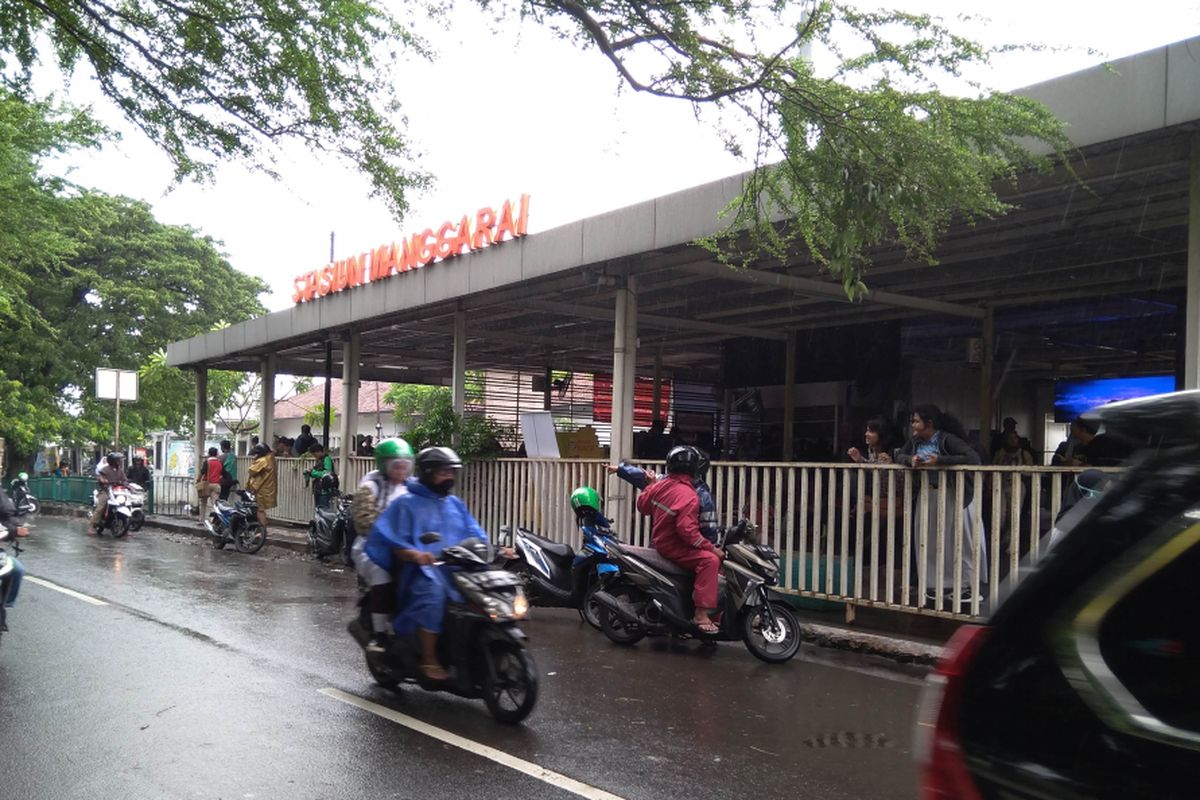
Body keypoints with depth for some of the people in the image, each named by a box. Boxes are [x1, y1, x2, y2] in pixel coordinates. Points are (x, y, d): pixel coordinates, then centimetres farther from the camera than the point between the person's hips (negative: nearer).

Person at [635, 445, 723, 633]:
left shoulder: (660, 485, 1)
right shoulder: (688, 496, -23)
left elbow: (642, 505, 17)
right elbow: (687, 531, -30)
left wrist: (650, 484, 32)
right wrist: (712, 548, -23)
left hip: (660, 540, 10)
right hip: (673, 546, -10)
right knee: (710, 560, -27)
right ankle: (701, 614, -32)